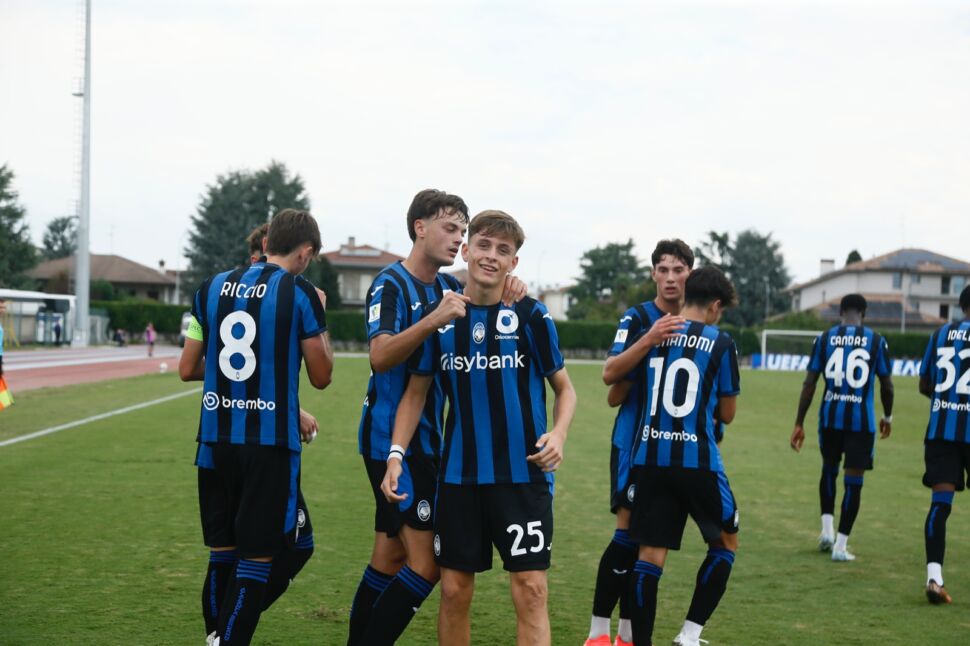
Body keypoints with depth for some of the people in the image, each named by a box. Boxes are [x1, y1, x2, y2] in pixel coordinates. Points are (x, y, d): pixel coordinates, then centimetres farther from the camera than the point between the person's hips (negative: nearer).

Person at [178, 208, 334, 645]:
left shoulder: (211, 288, 8)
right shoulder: (300, 294, -5)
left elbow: (187, 369, 11)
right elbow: (321, 376, 1)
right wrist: (320, 318, 14)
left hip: (217, 439, 5)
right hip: (269, 443, -5)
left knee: (222, 556, 14)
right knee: (257, 562, 0)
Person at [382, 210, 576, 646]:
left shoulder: (531, 315, -3)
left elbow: (564, 388, 4)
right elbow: (416, 391, 10)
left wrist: (558, 433, -16)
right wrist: (396, 454, -3)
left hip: (523, 475, -2)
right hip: (459, 476, 2)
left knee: (531, 590, -5)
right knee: (455, 591, 8)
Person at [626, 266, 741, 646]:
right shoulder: (720, 343, -3)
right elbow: (727, 414, 3)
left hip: (649, 458, 3)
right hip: (697, 460, -3)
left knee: (650, 554, 6)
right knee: (725, 542, 16)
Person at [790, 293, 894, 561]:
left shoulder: (825, 338, 1)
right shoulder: (876, 341, 0)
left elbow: (809, 383, -1)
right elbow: (886, 385, 4)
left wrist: (799, 424, 3)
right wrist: (888, 416, 22)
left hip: (830, 416, 2)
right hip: (861, 419, -2)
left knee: (829, 469, 24)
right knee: (853, 480, 4)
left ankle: (827, 529, 16)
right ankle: (841, 545, 4)